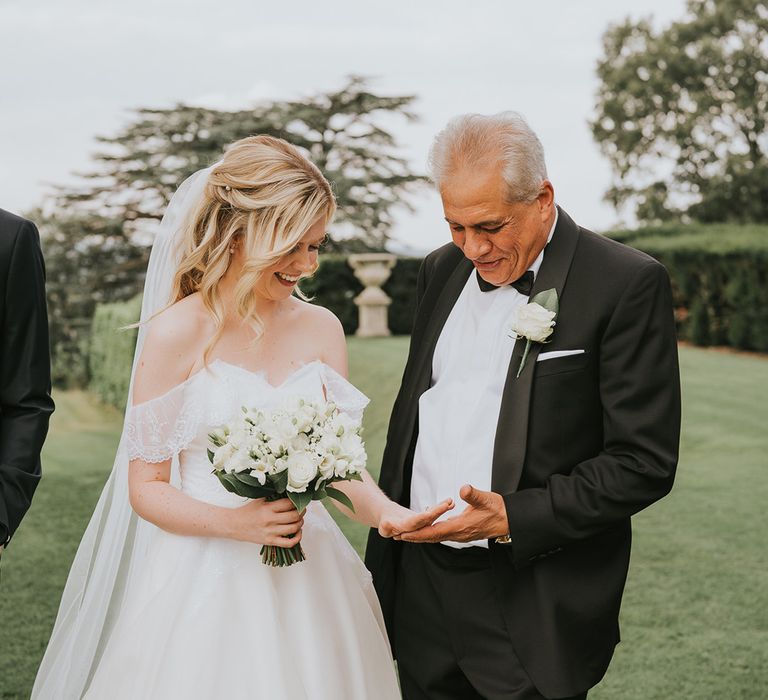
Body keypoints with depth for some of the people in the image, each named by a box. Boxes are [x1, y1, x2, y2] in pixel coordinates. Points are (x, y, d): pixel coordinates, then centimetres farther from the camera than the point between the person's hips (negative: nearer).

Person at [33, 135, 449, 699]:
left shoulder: (321, 329, 4)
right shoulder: (177, 333, -9)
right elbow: (146, 487, -7)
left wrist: (382, 510, -14)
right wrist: (237, 523, -22)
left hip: (308, 582, 4)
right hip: (206, 583, -4)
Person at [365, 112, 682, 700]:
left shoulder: (627, 285, -12)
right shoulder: (443, 269, 8)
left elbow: (643, 462, -13)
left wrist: (514, 518, -21)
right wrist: (384, 551, 14)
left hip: (532, 606, -5)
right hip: (419, 586, 6)